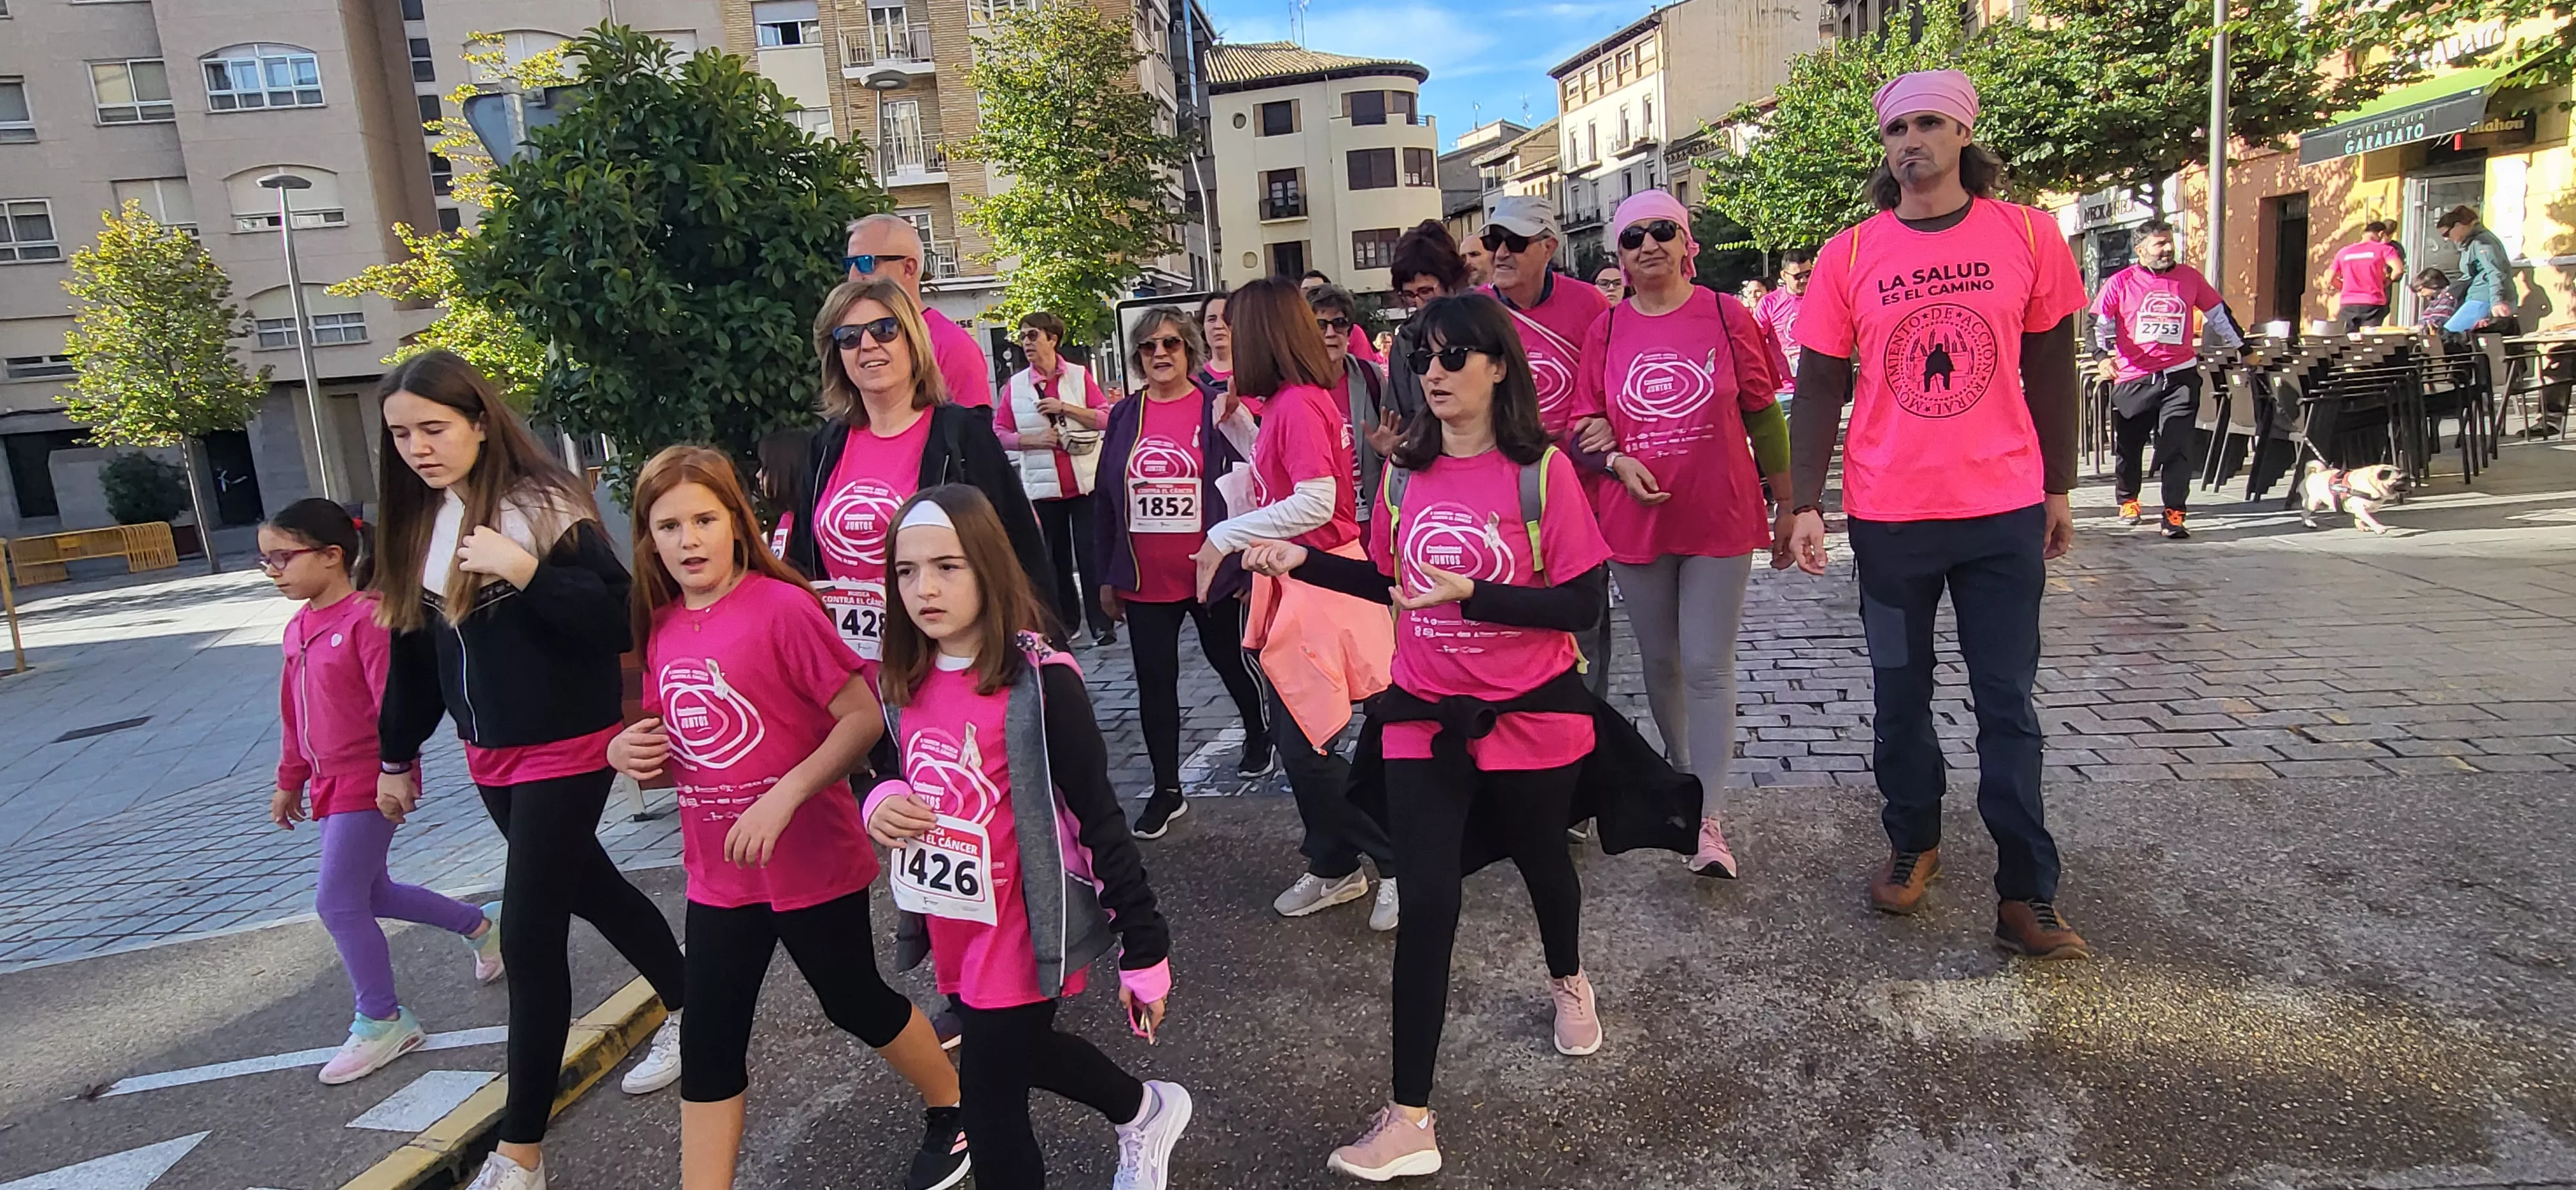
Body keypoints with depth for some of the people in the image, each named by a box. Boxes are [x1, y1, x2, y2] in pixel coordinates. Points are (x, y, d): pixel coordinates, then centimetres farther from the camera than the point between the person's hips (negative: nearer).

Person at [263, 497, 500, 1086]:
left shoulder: (367, 618, -18)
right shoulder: (298, 629, 10)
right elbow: (294, 716, 18)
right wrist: (290, 781, 22)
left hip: (368, 785, -9)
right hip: (331, 784, 9)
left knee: (338, 901, -6)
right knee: (371, 893, 18)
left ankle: (382, 1021, 8)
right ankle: (480, 925, 37)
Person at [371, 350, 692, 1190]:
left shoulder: (545, 506, -15)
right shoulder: (415, 525, 6)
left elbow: (619, 621, -22)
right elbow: (413, 651, 14)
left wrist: (526, 571, -32)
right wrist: (396, 755, 18)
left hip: (567, 747, -7)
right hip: (490, 753, 8)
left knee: (529, 932, -5)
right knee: (588, 889, 20)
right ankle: (688, 1007, 43)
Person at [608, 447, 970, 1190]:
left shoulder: (782, 607, -17)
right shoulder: (662, 628, 3)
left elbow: (865, 718, -19)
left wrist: (782, 799, -26)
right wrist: (626, 749, -5)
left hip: (813, 862, -5)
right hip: (718, 874, 6)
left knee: (855, 1003, 13)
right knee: (708, 1044, 10)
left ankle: (955, 1106, 38)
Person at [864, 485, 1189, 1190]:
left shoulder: (1039, 682, -19)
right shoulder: (904, 685, 0)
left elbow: (1098, 817, -16)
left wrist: (1144, 952, -13)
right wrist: (880, 804, -8)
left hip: (1020, 936, -7)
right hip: (951, 934, 7)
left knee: (992, 1110, 4)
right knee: (1020, 1052, 26)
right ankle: (1145, 1112, 53)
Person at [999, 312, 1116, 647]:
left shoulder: (1080, 376, 3)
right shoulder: (1015, 384, 6)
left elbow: (1106, 418, -3)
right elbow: (1000, 433, 4)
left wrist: (1065, 408, -13)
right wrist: (1034, 439, -11)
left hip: (1085, 481, -2)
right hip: (1042, 485, 2)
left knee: (1091, 553, -3)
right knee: (1055, 558, 6)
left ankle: (1102, 622, 2)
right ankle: (1064, 623, 17)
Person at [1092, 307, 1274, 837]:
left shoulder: (1217, 410, -6)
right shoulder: (1124, 416, 4)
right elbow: (1106, 500, 8)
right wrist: (1107, 576, 7)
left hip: (1213, 575, -3)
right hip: (1144, 582, 3)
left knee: (1230, 662, 17)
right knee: (1154, 682, 6)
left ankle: (1258, 737, 44)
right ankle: (1167, 790, 17)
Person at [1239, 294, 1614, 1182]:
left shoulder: (1541, 470, -13)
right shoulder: (1405, 472, 0)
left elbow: (1582, 603, -15)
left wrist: (1472, 593, -26)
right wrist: (1301, 562, 2)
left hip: (1531, 713, -2)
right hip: (1425, 718, 2)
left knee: (1540, 857, 22)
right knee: (1425, 904, -2)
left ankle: (1567, 981, 56)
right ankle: (1408, 1118, 5)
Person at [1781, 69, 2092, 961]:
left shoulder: (2027, 235, 1)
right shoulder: (1849, 255, 0)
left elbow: (2050, 369, 8)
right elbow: (1819, 386, 1)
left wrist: (2058, 488, 9)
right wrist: (1806, 504, -6)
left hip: (2005, 509, 0)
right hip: (1888, 513, 0)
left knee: (2008, 704, 4)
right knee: (1900, 695, 12)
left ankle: (2026, 896, 11)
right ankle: (1912, 843, 32)